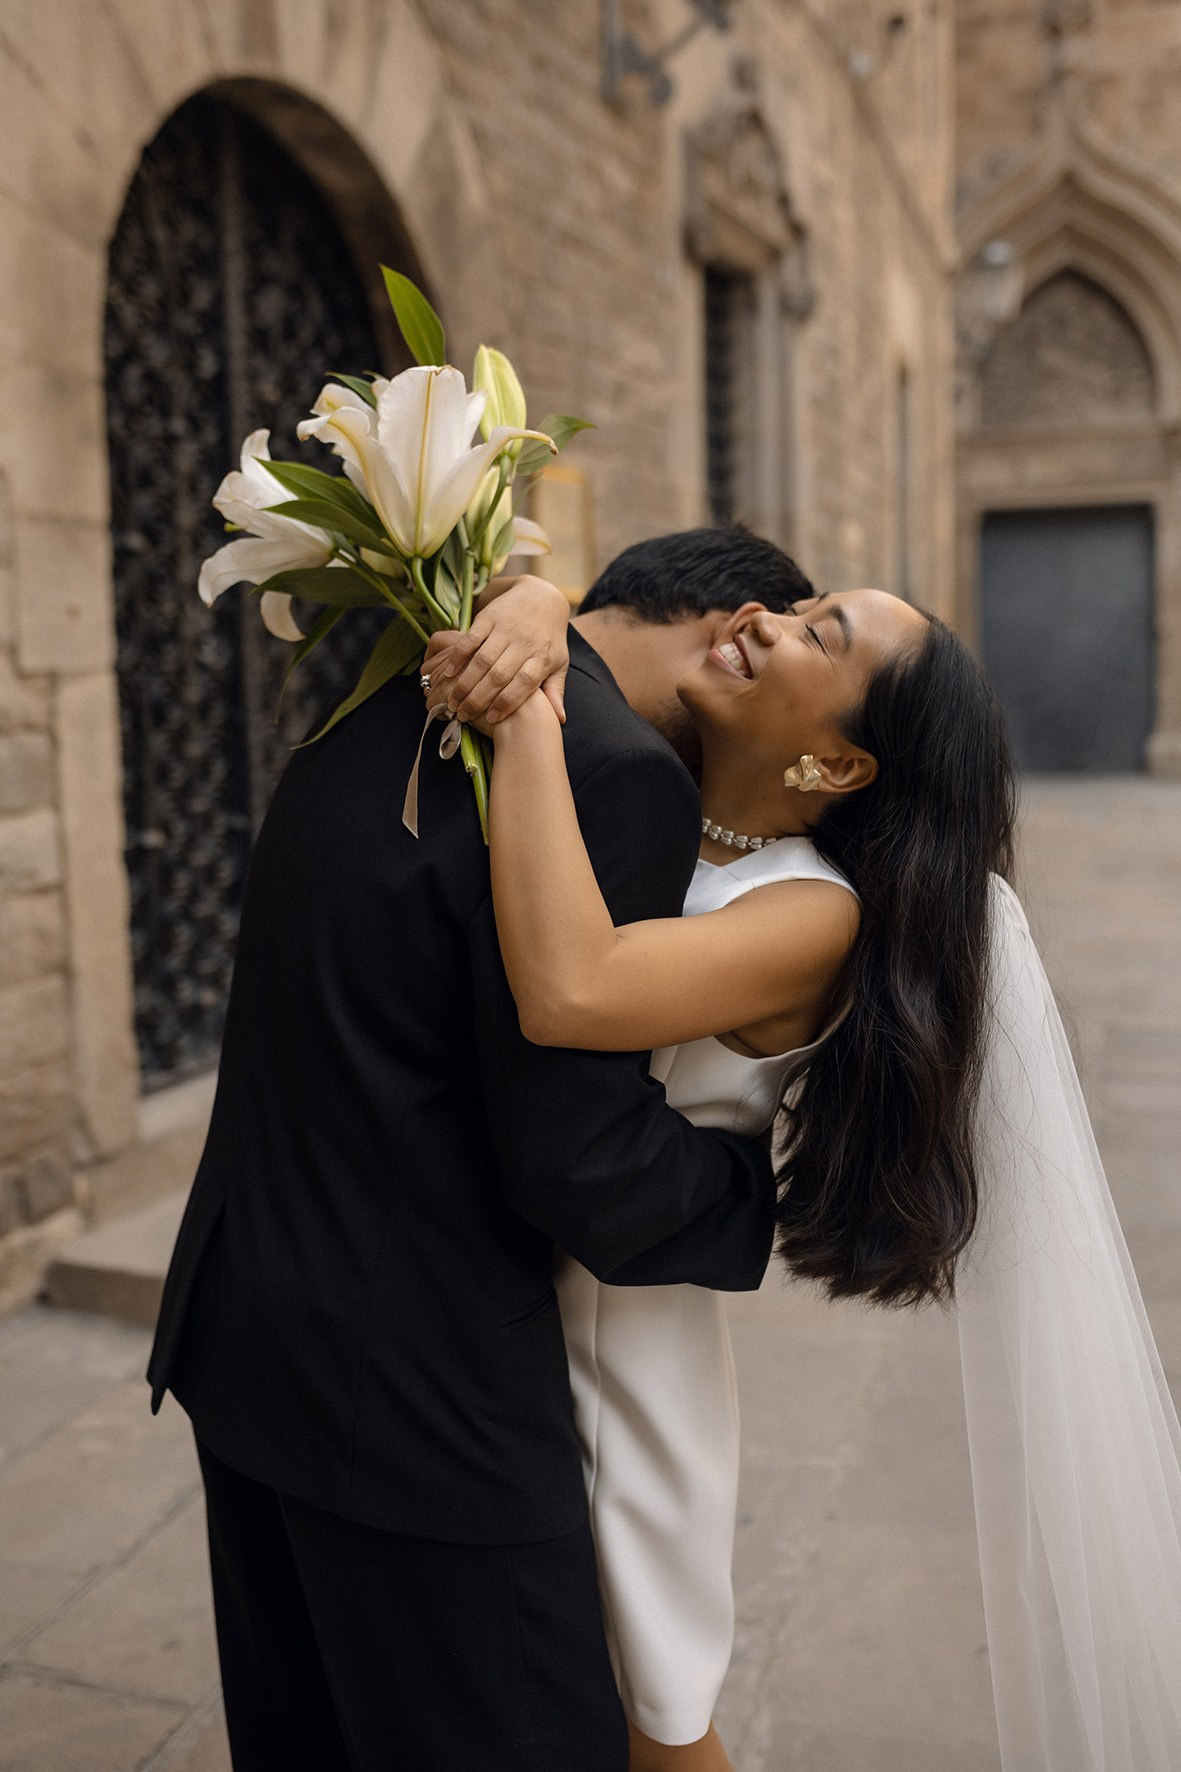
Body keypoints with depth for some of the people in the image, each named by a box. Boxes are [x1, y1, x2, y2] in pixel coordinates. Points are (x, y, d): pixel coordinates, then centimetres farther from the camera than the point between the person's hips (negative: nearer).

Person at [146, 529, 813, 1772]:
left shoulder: (390, 705, 5)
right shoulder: (614, 772, -22)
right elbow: (579, 1167, -22)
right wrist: (777, 1186, -5)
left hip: (240, 1319, 9)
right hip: (410, 1386, -9)